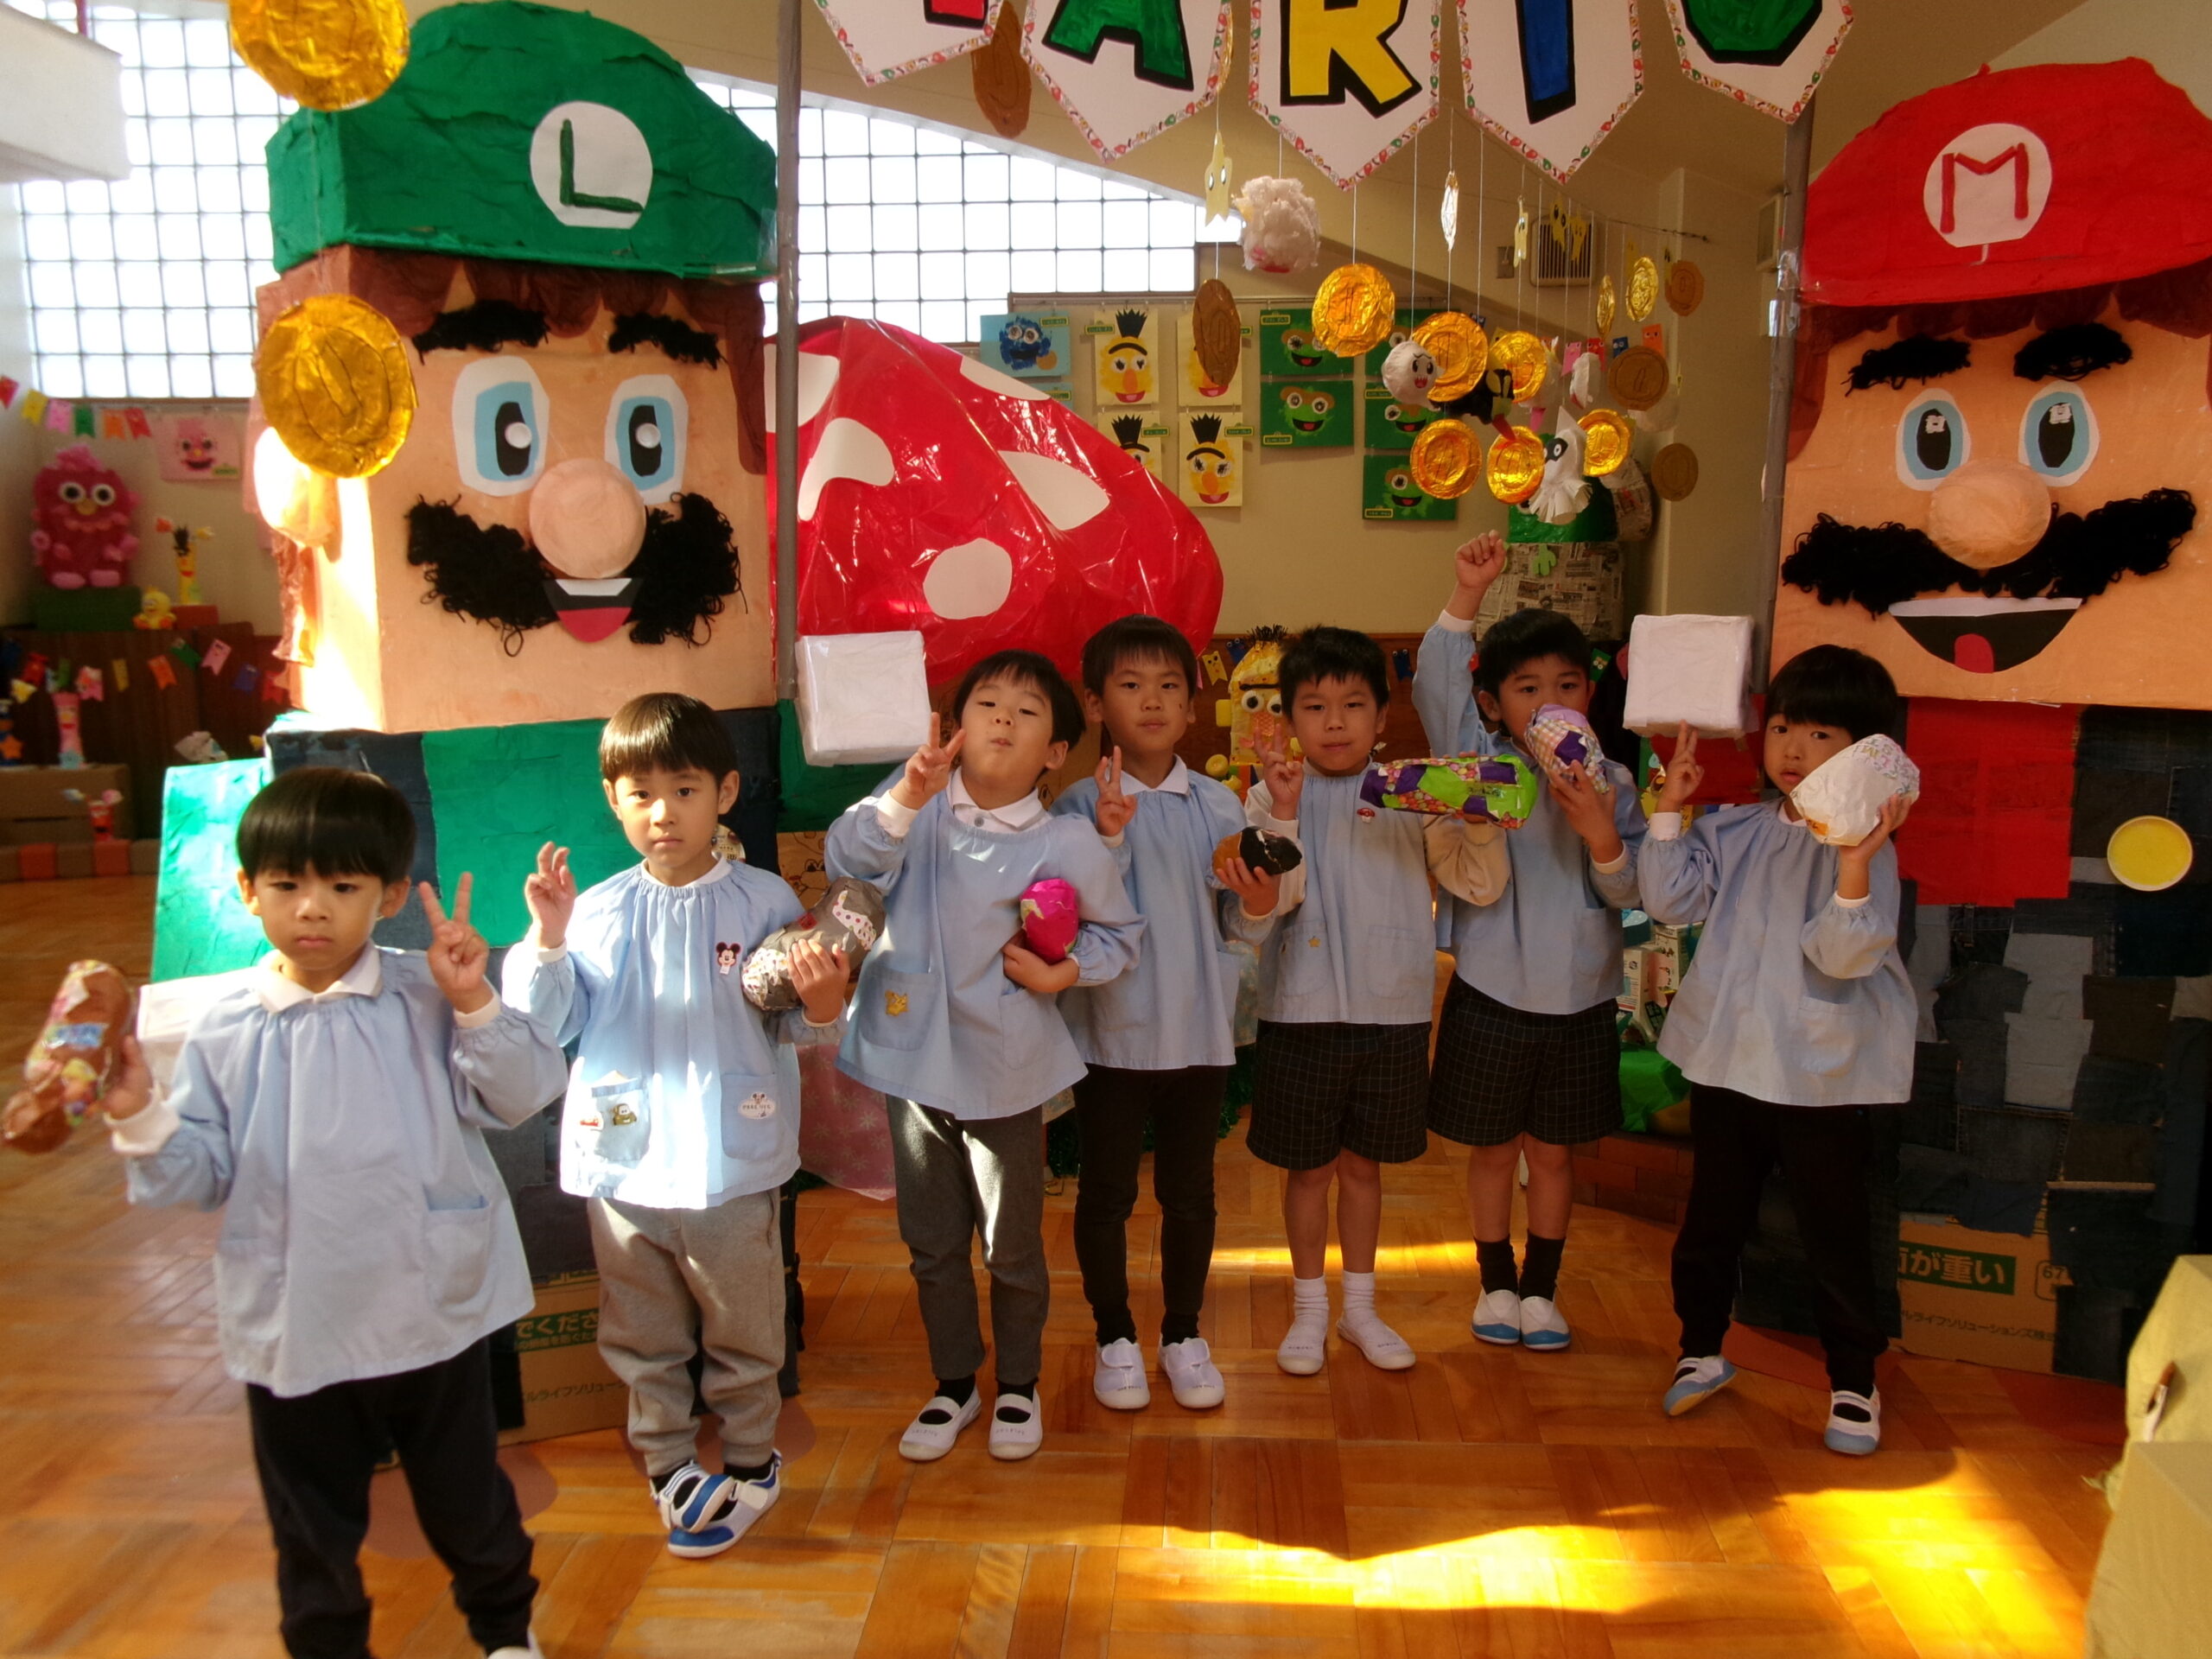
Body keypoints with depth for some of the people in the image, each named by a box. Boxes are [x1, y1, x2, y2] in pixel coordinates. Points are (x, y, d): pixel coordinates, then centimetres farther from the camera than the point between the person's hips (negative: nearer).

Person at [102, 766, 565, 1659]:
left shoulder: (428, 997, -9)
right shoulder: (227, 1031, -3)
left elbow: (521, 1094, -15)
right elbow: (200, 1176, -2)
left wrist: (474, 1006, -27)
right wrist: (139, 1116, -19)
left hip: (433, 1315, -1)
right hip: (291, 1331, 1)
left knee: (465, 1495, 20)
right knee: (311, 1526, 20)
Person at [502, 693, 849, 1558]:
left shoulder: (764, 902, -6)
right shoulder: (597, 911, -1)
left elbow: (799, 1027, -3)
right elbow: (553, 1022, 0)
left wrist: (821, 1007, -25)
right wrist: (547, 939, -13)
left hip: (730, 1167, -2)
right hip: (623, 1164, 2)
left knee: (742, 1334, 15)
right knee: (641, 1334, 18)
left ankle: (751, 1463, 36)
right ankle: (667, 1463, 38)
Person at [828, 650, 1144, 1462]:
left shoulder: (1066, 844, -11)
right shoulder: (918, 804, -5)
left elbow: (1119, 932, 2)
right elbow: (848, 858, -21)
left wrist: (1064, 972, -15)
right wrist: (907, 796, -34)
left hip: (1004, 1071, -2)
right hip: (915, 1059, 2)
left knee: (1013, 1246, 14)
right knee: (931, 1242, 17)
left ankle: (1018, 1385, 37)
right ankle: (953, 1383, 38)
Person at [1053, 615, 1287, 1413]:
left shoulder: (1218, 805, 2)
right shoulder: (1082, 806, -7)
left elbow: (1238, 928, 3)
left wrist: (1258, 907, -19)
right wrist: (1110, 838, -27)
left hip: (1199, 1029, 2)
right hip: (1111, 1031, -2)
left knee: (1189, 1191, 13)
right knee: (1106, 1191, 10)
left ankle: (1184, 1335, 31)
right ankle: (1115, 1337, 29)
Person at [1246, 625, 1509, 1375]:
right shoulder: (1272, 796, -3)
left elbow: (1480, 885, -1)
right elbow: (1274, 896, -14)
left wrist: (1481, 820, -17)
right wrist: (1285, 815, -24)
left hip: (1393, 1012, 2)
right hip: (1303, 1012, -1)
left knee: (1363, 1164, 16)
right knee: (1309, 1168, 11)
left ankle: (1360, 1307, 32)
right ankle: (1309, 1310, 29)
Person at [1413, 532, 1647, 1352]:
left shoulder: (1611, 783, -3)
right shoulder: (1479, 762, -5)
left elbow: (1630, 893, -7)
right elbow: (1434, 685, -20)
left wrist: (1602, 836, -26)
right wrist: (1466, 596, -28)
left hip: (1578, 1000, 1)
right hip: (1491, 993, -1)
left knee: (1551, 1152, 15)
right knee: (1492, 1148, 13)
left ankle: (1542, 1287, 33)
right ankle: (1497, 1282, 32)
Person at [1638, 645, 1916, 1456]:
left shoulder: (1865, 846, -12)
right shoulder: (1736, 832, 4)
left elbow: (1845, 954, -21)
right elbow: (1669, 900, -3)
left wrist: (1857, 859, -35)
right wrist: (1670, 806, -5)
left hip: (1822, 1075, -4)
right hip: (1728, 1062, 4)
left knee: (1834, 1234, 10)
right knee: (1711, 1220, 17)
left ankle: (1853, 1382, 30)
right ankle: (1702, 1350, 36)